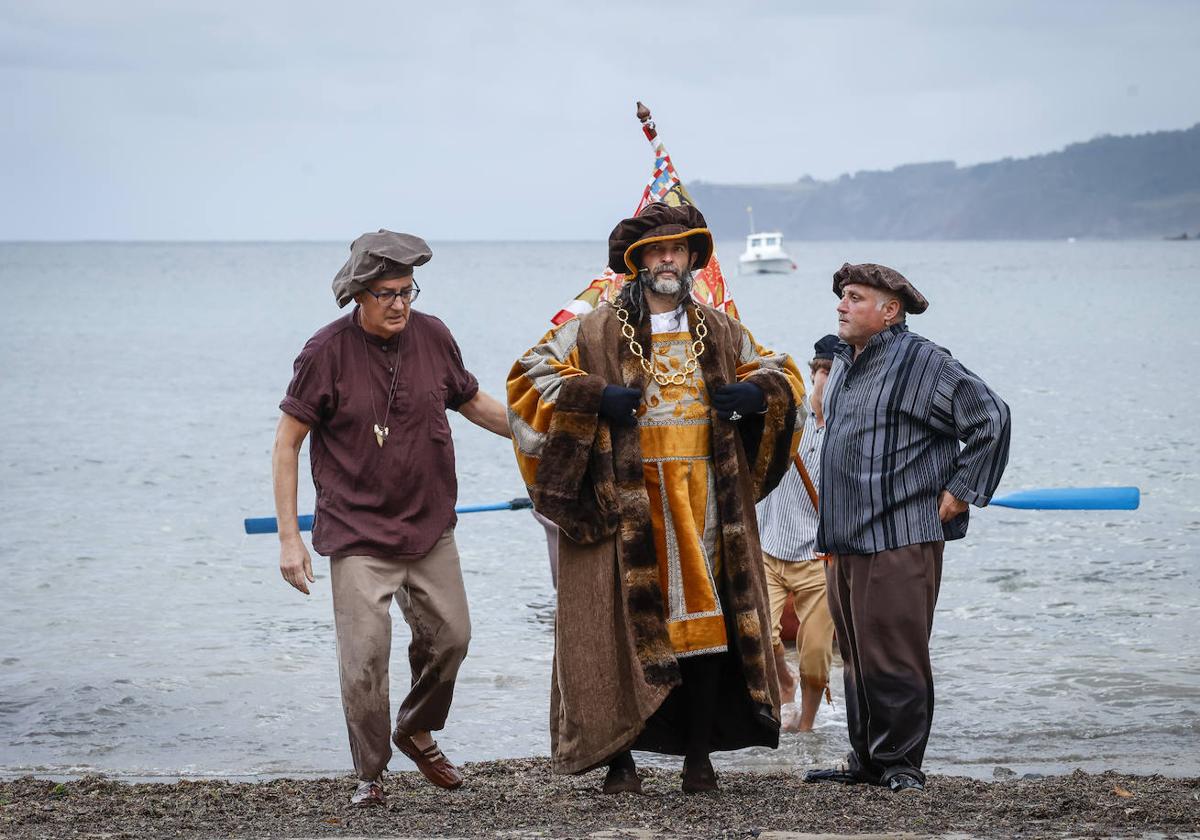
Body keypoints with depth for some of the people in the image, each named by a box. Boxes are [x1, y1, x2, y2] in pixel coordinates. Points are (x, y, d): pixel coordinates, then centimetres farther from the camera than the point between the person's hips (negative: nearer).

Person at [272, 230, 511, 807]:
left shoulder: (432, 336, -1)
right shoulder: (328, 352, -13)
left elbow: (472, 403, 18)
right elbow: (286, 442, -7)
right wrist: (288, 538, -11)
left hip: (430, 527, 5)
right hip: (358, 534, -5)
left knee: (449, 636, 10)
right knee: (365, 657, -10)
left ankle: (416, 731, 37)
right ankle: (369, 774, 9)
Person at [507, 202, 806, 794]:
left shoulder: (721, 334, 13)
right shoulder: (598, 333, 2)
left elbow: (781, 373, 23)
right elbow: (530, 372, 0)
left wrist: (758, 392, -1)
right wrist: (594, 396, -14)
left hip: (705, 499, 3)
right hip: (625, 504, -3)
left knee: (708, 621, 3)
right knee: (625, 627, -3)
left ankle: (699, 755, 12)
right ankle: (618, 756, 4)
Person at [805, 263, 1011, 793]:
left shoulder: (920, 361, -8)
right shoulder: (844, 365, 16)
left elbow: (990, 417, -8)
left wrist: (959, 491, -8)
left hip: (900, 539, -8)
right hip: (844, 539, 8)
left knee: (894, 656, -6)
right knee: (855, 656, 11)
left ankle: (900, 764, 2)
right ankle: (865, 760, 18)